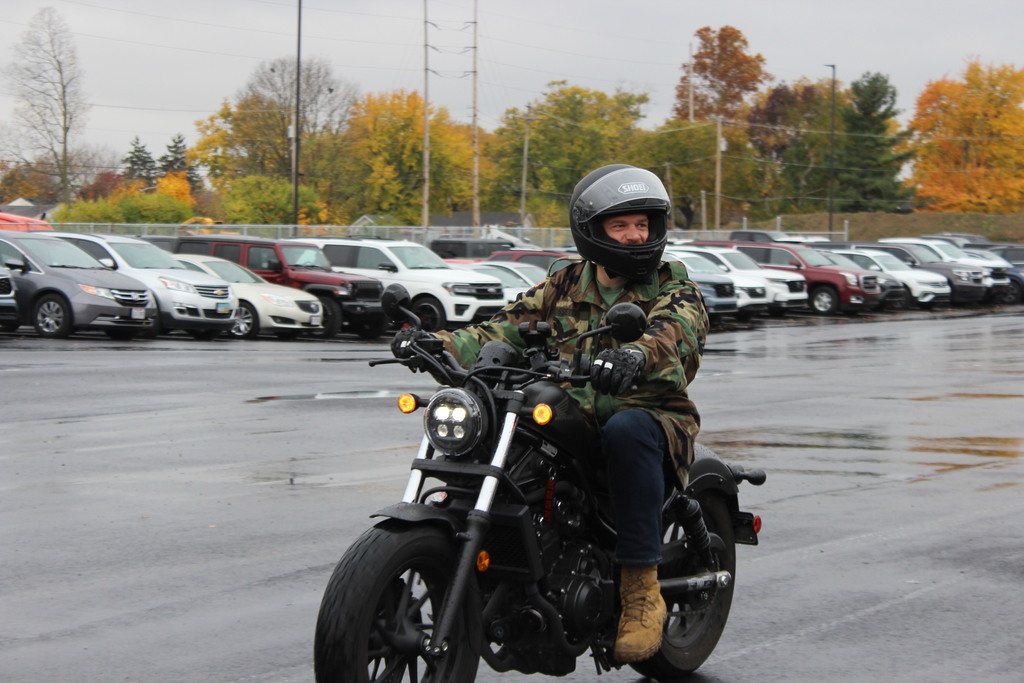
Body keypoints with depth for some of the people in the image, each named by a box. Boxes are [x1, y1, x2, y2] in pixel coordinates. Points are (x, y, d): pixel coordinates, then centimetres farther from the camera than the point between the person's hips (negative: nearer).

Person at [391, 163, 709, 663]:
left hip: (652, 413, -4)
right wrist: (436, 343, -15)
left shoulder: (672, 287, 1)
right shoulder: (564, 287, 14)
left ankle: (642, 590, -34)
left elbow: (679, 328, -23)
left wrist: (637, 353, -47)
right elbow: (504, 330, 5)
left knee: (626, 431, -39)